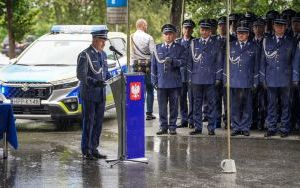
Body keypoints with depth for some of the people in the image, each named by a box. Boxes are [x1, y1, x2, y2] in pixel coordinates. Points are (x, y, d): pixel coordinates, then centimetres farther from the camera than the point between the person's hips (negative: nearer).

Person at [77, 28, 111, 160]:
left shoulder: (103, 54, 13)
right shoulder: (85, 55, -10)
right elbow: (81, 75, -17)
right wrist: (94, 82, -30)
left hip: (101, 94, 7)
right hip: (89, 95, -7)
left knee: (98, 123, 10)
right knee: (88, 123, -2)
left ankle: (94, 149, 18)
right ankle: (86, 151, 4)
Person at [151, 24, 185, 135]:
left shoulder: (179, 48, 7)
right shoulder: (158, 48, 12)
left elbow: (183, 61, -6)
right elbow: (153, 65, 11)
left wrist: (172, 61, -23)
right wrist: (154, 80, 5)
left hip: (174, 83, -1)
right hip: (161, 83, 1)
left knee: (173, 106, 3)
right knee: (162, 106, 2)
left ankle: (172, 127, 10)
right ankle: (163, 127, 10)